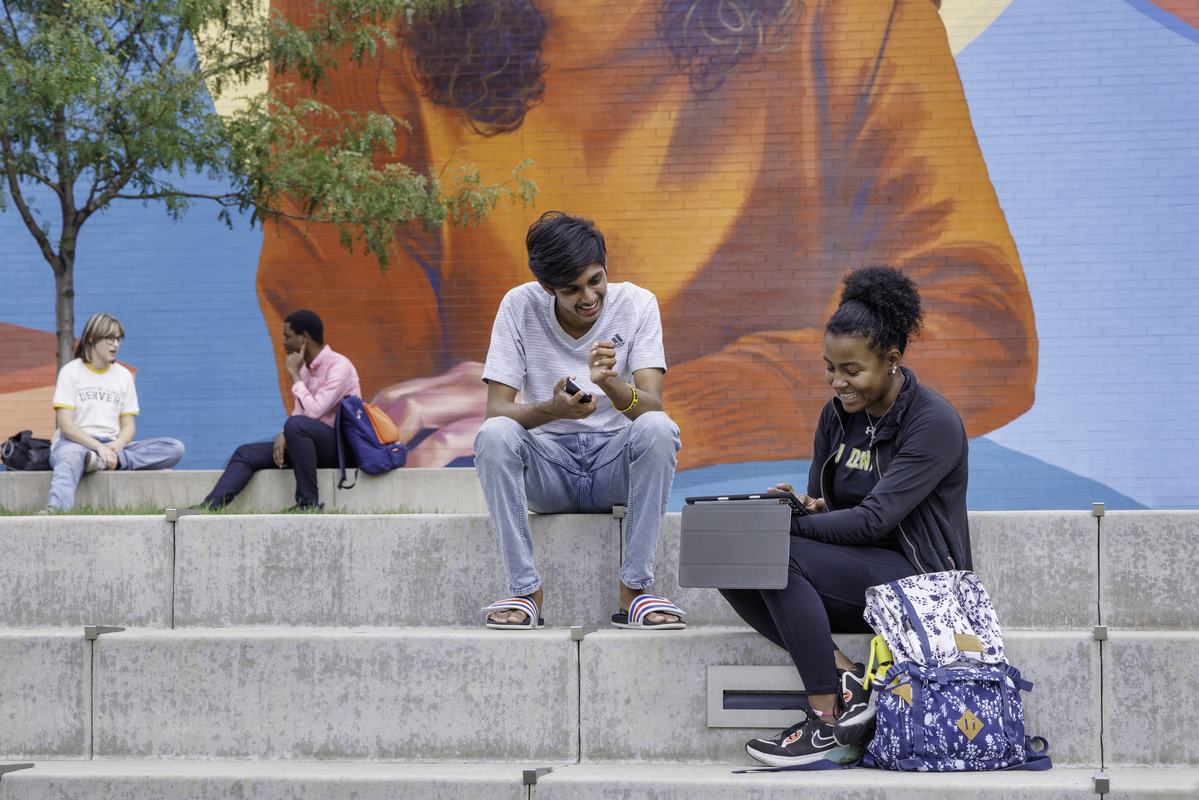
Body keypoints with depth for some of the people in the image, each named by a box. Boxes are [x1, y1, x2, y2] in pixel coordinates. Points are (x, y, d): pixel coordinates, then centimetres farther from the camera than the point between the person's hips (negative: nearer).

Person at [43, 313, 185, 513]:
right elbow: (66, 425, -7)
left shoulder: (123, 375, 17)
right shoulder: (71, 371, 4)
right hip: (75, 442, -5)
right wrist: (99, 447, -20)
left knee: (175, 448, -18)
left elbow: (129, 427, 13)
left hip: (113, 446, 5)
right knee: (70, 459, -44)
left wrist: (118, 444, -12)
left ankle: (111, 461, -36)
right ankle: (54, 508, -71)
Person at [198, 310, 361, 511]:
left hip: (340, 447, -9)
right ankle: (207, 508, -18)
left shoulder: (339, 367, -15)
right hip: (308, 444, 9)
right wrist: (283, 435, -5)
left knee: (296, 425, -37)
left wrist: (294, 374, -15)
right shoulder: (306, 368, 14)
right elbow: (299, 411, 17)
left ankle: (309, 502, -28)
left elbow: (312, 412, -26)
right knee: (246, 454, -4)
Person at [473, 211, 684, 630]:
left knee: (658, 428, -31)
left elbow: (651, 406, -17)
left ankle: (633, 591, -25)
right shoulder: (519, 306, -8)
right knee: (493, 435, -30)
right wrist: (553, 409, -35)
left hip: (616, 464, 0)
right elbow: (496, 410, -14)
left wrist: (610, 382, -40)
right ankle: (526, 591, -23)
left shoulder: (636, 304, -8)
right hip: (547, 468, 0)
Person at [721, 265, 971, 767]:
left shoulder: (934, 423, -14)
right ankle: (844, 677, -18)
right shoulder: (837, 415, 9)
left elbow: (874, 519, -21)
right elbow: (823, 506, 14)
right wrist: (805, 508, -11)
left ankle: (828, 718, -23)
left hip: (918, 577, -8)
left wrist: (790, 524, -25)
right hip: (852, 574, 8)